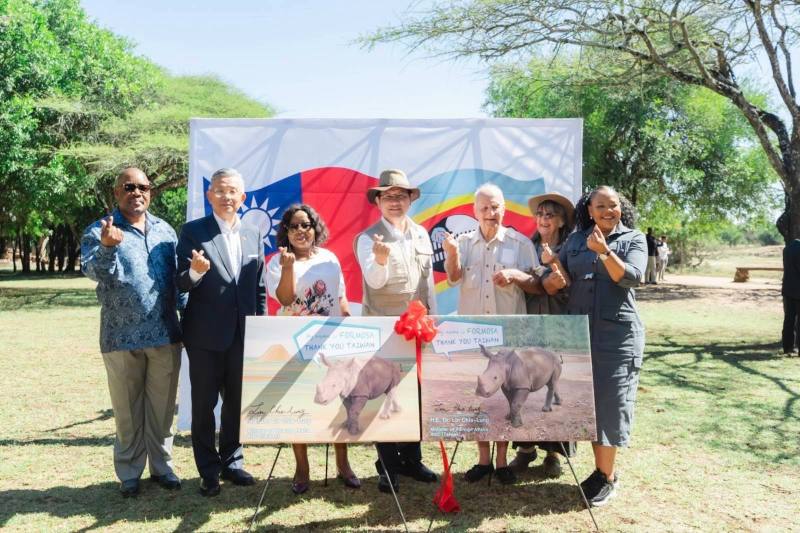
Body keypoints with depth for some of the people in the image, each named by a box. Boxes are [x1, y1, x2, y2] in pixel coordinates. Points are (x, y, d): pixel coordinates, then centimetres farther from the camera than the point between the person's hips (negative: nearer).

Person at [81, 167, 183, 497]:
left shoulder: (165, 231, 10)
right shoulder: (99, 231, -3)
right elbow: (92, 271, -18)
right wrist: (107, 247, -38)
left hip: (165, 335, 3)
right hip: (122, 337, -3)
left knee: (162, 407, 12)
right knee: (128, 410, 9)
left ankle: (162, 466, 25)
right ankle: (129, 473, 23)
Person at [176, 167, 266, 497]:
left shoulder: (254, 235, 9)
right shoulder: (193, 231, -4)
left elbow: (260, 288, 11)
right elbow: (182, 284, -7)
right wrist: (195, 272, -29)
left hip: (243, 334, 4)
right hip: (205, 333, -3)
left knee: (237, 401, 13)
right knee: (204, 403, 7)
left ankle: (232, 462, 29)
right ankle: (209, 471, 21)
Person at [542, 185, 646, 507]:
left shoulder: (633, 239, 3)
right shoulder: (576, 239, 11)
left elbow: (631, 277, -13)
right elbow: (552, 282, 9)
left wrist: (604, 251, -26)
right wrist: (554, 279, -14)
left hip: (617, 335, -4)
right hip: (579, 333, 4)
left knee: (610, 403, -2)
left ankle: (607, 476, 12)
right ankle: (601, 469, 23)